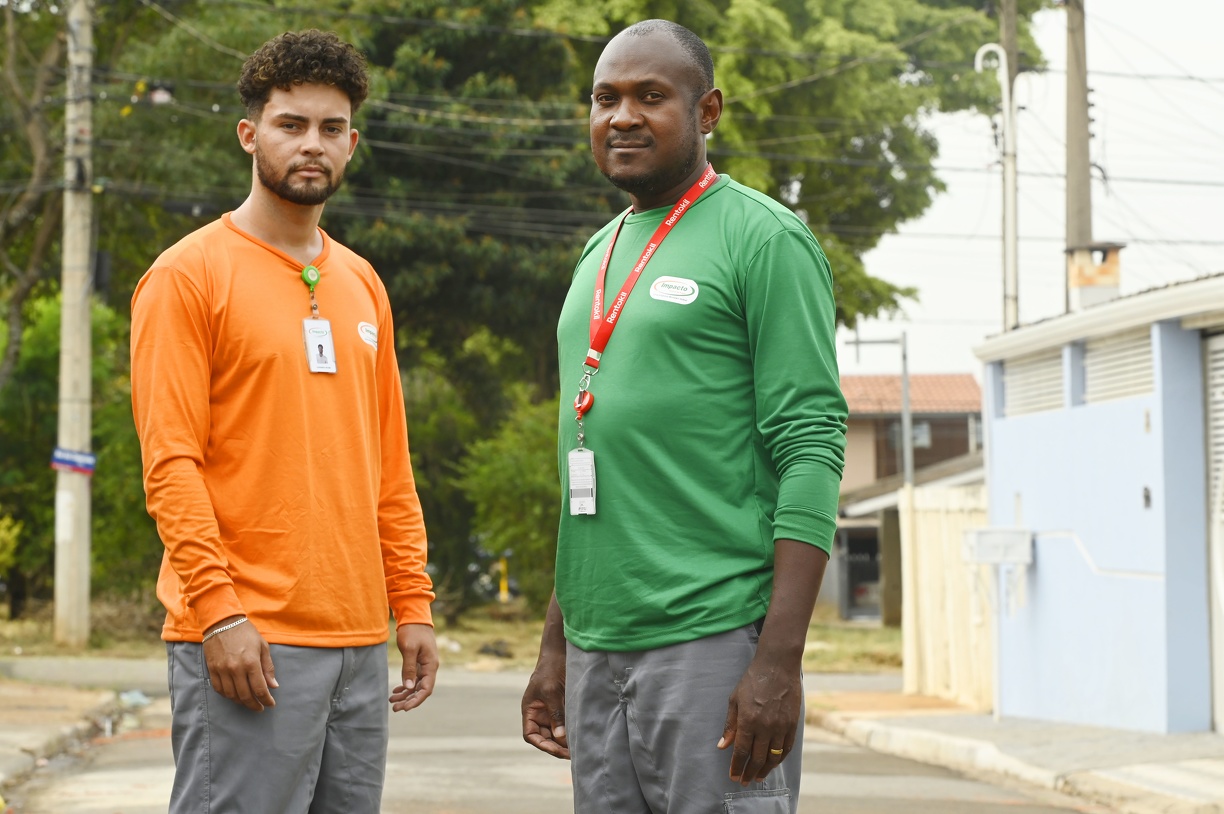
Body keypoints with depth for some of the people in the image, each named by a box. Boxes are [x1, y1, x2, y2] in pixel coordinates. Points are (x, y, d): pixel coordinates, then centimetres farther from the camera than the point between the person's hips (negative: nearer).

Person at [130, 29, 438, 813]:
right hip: (250, 643, -6)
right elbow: (171, 462, -10)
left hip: (359, 639, 6)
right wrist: (218, 611, -17)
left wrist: (413, 604, 11)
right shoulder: (191, 274, -3)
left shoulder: (361, 285, 16)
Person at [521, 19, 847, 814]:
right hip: (599, 649, 7)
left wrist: (780, 660, -19)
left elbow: (812, 449, -12)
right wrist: (556, 645, 19)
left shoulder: (763, 238, -4)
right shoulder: (599, 256, 19)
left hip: (712, 644, -7)